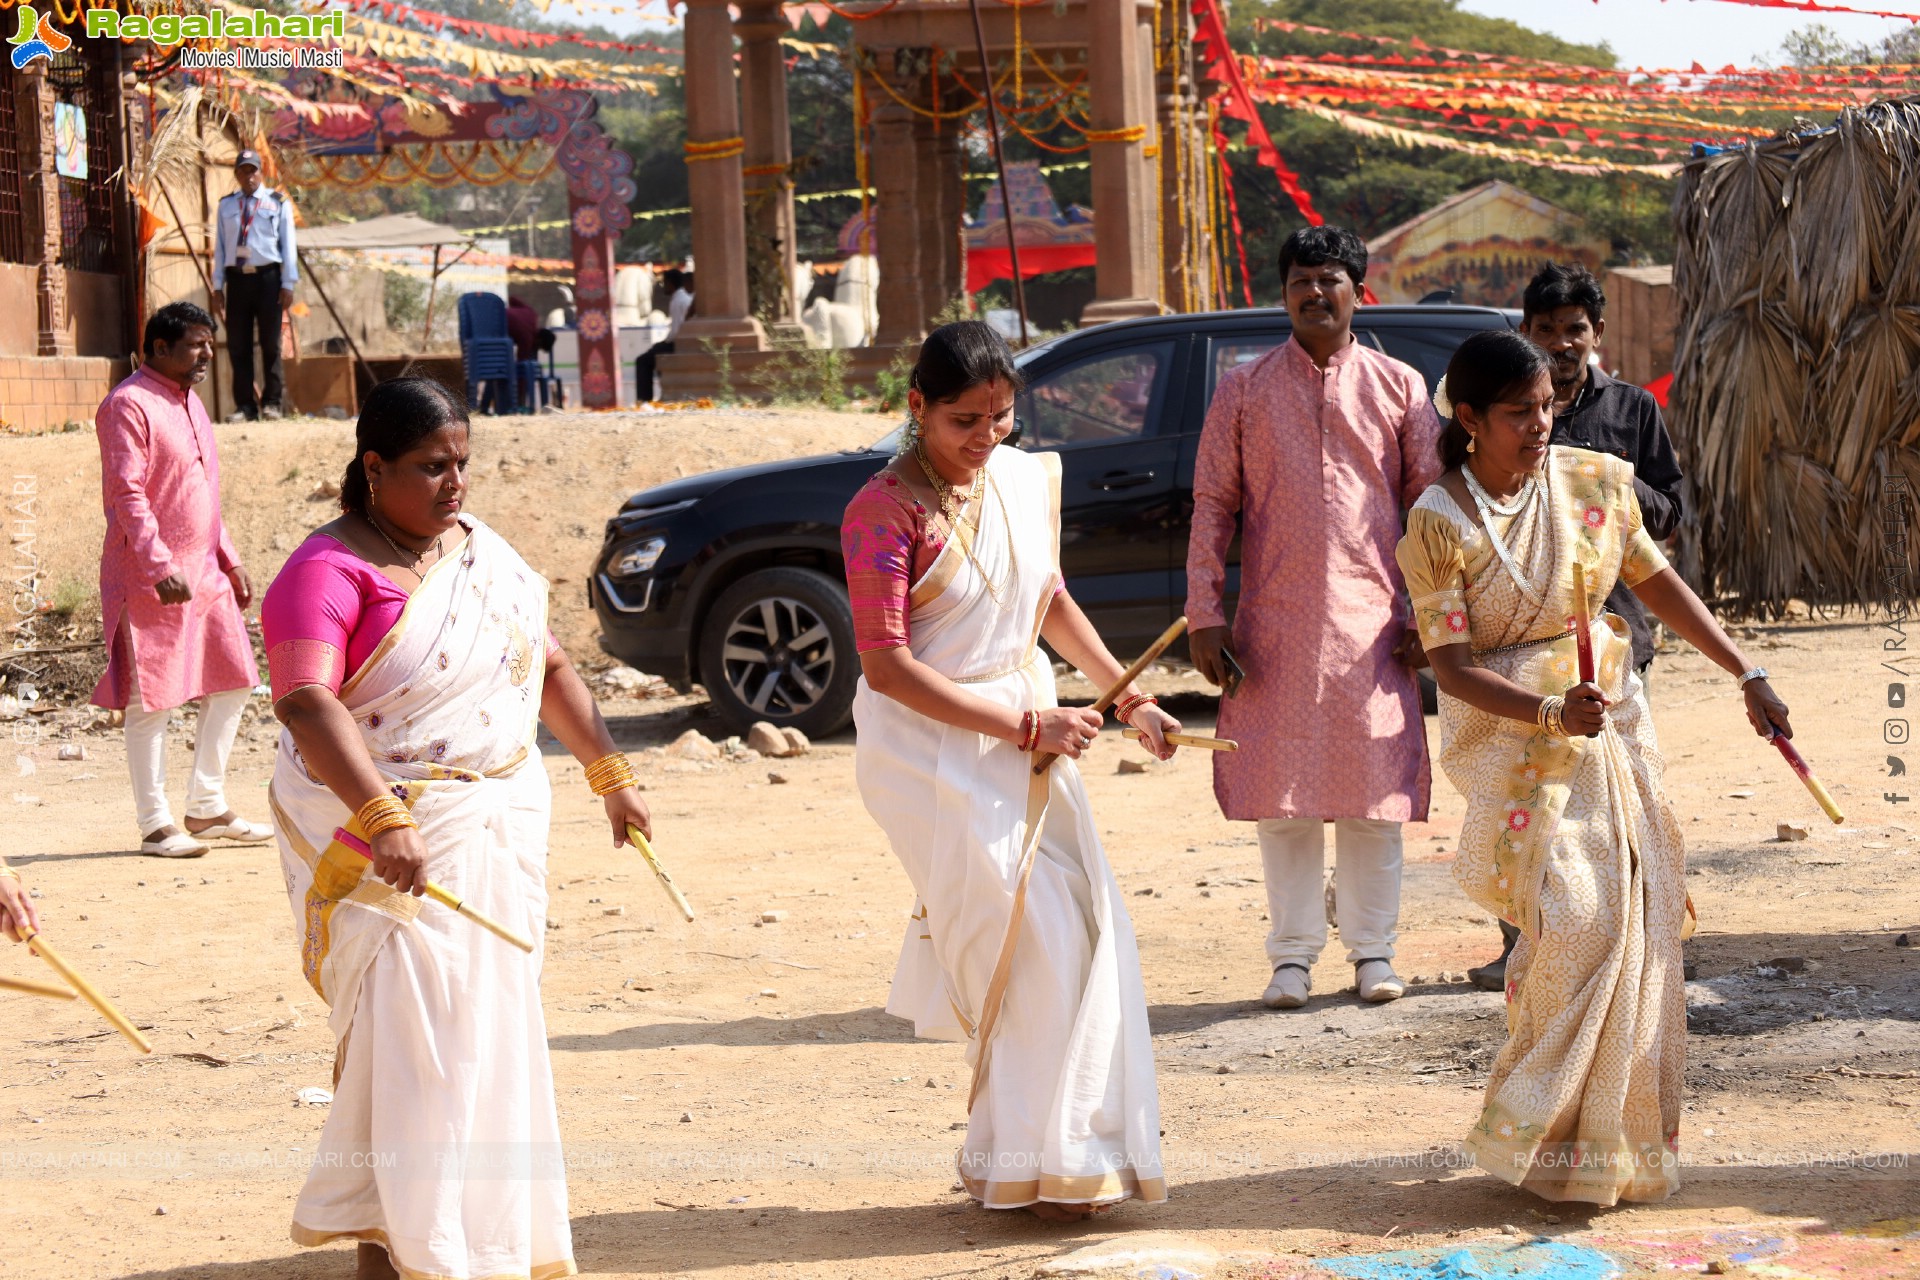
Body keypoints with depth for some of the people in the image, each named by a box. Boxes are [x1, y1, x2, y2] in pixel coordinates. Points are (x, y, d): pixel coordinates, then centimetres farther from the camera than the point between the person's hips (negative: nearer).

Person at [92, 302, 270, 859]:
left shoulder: (189, 403, 17)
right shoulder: (128, 405, -11)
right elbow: (126, 494, -18)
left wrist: (229, 561, 18)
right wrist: (160, 567, -25)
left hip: (204, 572, 9)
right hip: (149, 579, -9)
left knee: (233, 682, 9)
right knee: (153, 699, -3)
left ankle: (207, 808, 19)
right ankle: (155, 824, 3)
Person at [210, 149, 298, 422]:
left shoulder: (277, 203, 7)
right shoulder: (226, 205, 14)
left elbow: (288, 245, 5)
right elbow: (220, 247, 14)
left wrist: (288, 285, -2)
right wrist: (218, 287, 8)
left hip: (268, 277, -2)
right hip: (237, 277, 2)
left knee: (270, 343, 1)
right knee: (238, 344, 0)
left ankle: (271, 402, 7)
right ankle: (245, 405, 3)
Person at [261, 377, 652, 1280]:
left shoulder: (484, 553, 12)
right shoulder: (329, 572, -13)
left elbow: (549, 667, 22)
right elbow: (306, 703, -27)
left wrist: (611, 774, 18)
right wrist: (385, 820, -38)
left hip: (496, 832, 7)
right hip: (386, 843, -7)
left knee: (489, 1027, 12)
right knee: (409, 1033, -9)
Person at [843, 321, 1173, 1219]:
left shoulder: (1028, 481, 6)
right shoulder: (886, 512, -14)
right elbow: (887, 666, -17)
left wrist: (1128, 699, 12)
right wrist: (1023, 726, -18)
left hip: (1027, 733, 7)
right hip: (933, 748, -7)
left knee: (1088, 928, 2)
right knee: (1033, 941, -10)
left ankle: (1080, 1147, 14)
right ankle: (1029, 1163, 1)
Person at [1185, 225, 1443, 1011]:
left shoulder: (1398, 386, 8)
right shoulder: (1244, 391, 8)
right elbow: (1212, 505, 7)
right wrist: (1205, 615, -1)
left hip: (1372, 620, 0)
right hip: (1274, 623, 0)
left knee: (1375, 793, 1)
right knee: (1281, 795, 1)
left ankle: (1373, 949, 11)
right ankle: (1293, 954, 9)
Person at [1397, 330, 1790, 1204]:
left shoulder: (1593, 483, 1)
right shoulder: (1439, 524, -11)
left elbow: (1657, 583, 12)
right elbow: (1451, 667, -13)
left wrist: (1747, 676, 11)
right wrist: (1550, 711, -26)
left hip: (1608, 723, 5)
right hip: (1511, 737, -5)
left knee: (1633, 919, 1)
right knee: (1573, 916, -15)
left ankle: (1617, 1136, 15)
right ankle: (1550, 1138, 1)